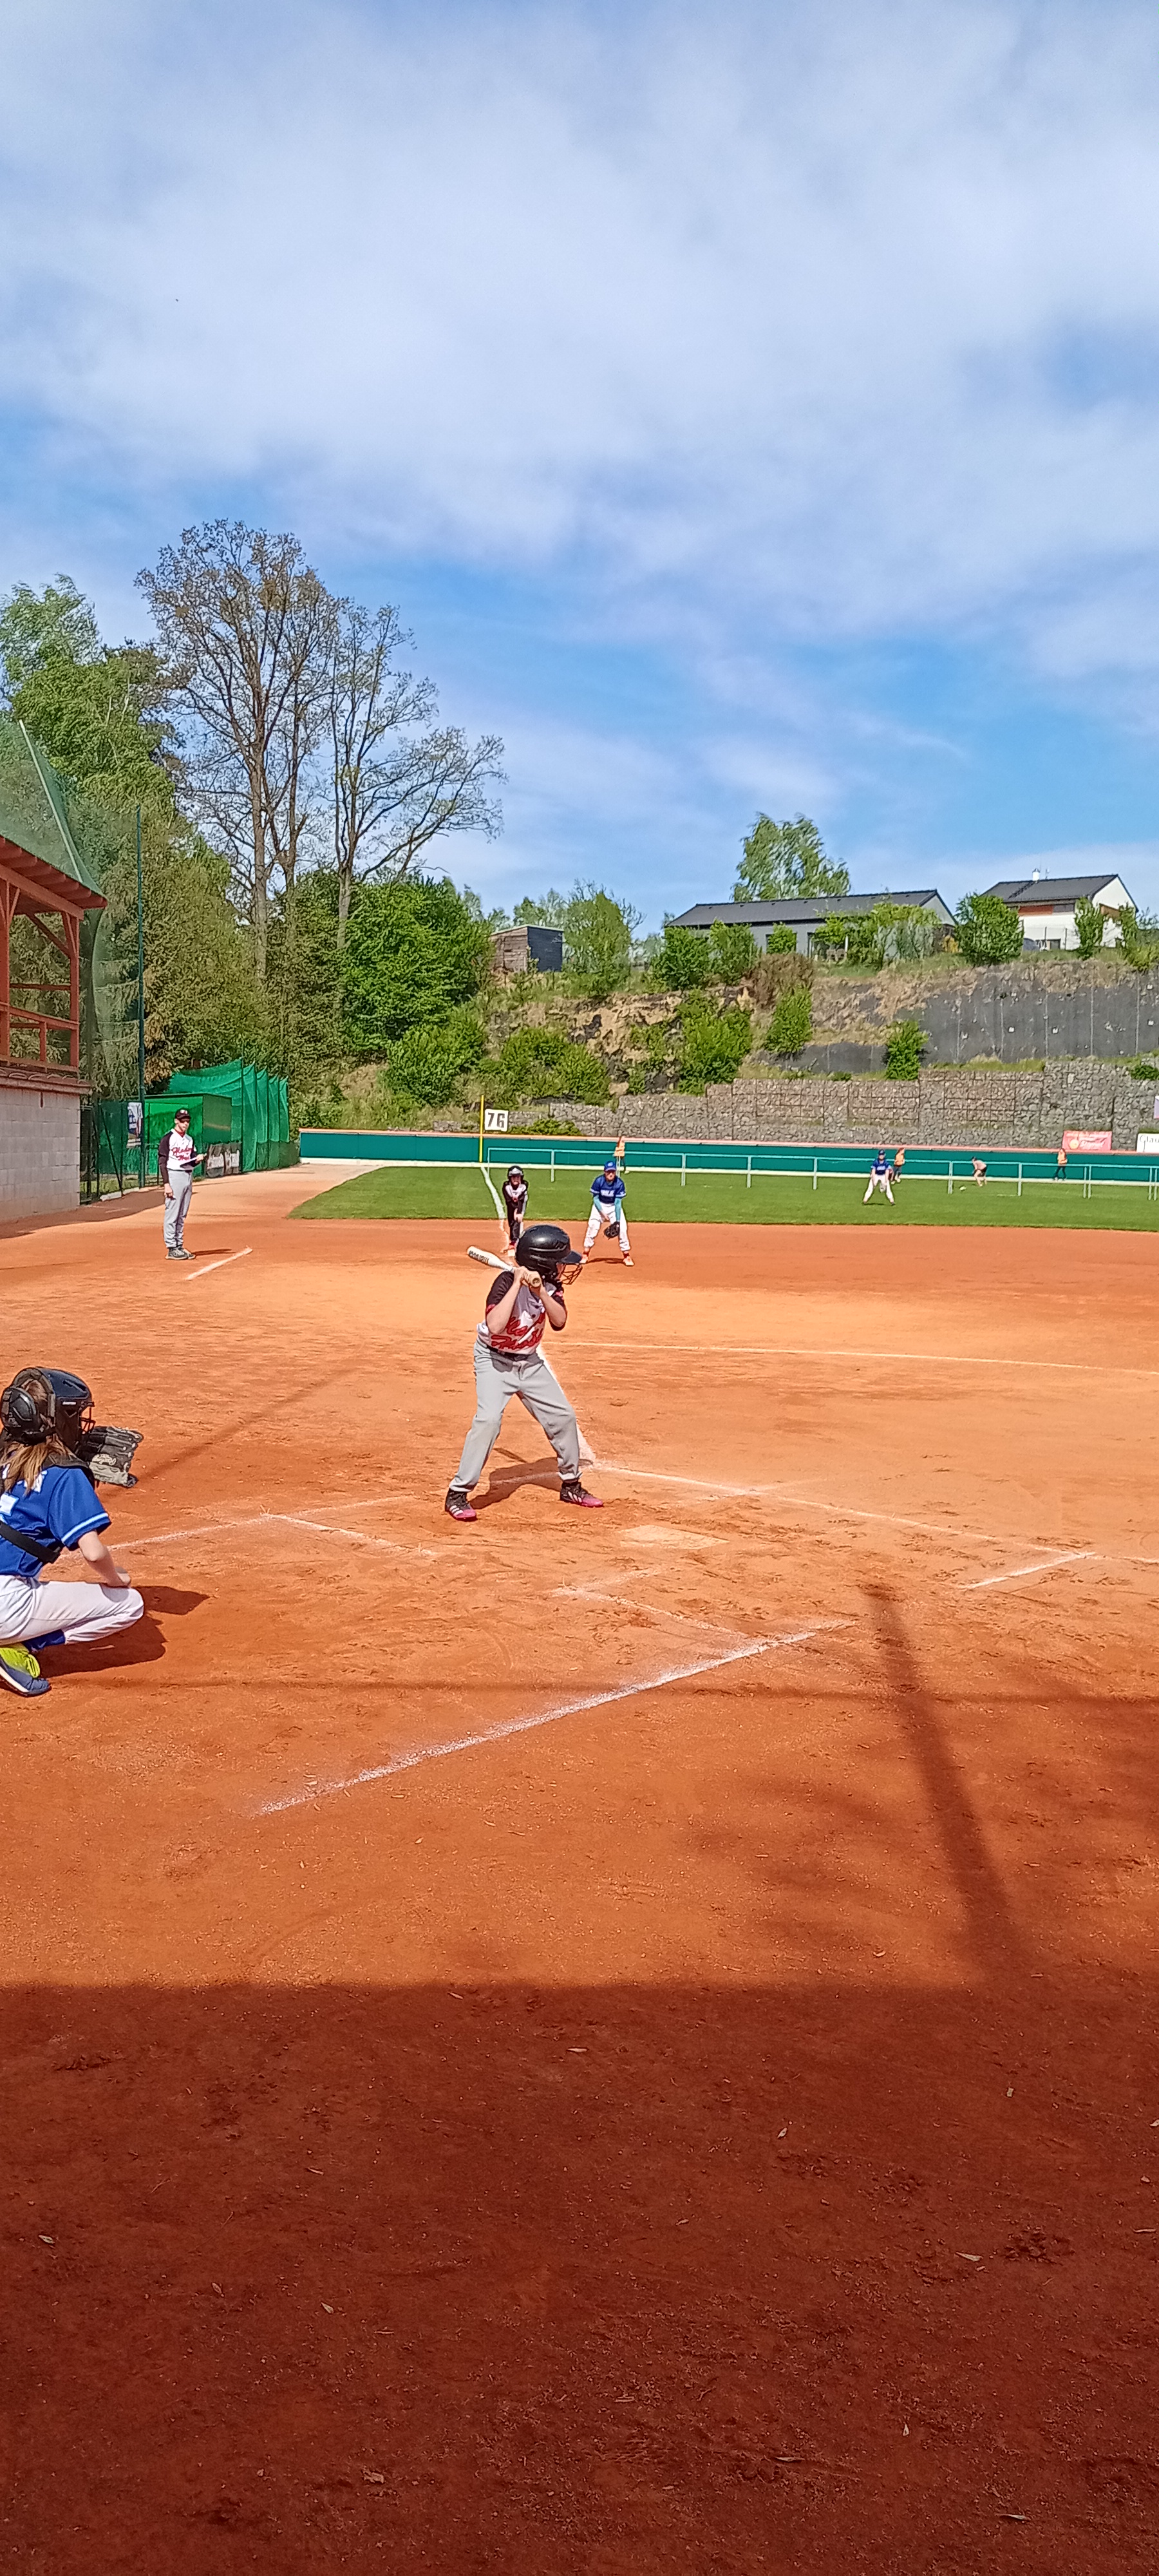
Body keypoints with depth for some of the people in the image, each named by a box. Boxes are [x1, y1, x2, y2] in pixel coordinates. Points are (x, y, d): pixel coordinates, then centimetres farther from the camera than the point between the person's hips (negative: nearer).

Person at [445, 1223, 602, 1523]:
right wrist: (518, 1283, -38)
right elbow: (495, 1326, -40)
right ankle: (458, 1494, -15)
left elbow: (559, 1322, -19)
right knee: (489, 1418, -25)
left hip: (530, 1362, 7)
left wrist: (540, 1291, -33)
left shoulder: (550, 1284, -6)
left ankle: (570, 1484, 27)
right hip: (494, 1360, -7)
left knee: (563, 1417, 7)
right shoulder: (506, 1281, -26)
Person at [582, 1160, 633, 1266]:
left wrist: (618, 1220, -25)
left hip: (614, 1206, 0)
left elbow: (618, 1202, -20)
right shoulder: (599, 1181, -23)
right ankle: (585, 1255, 1)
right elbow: (595, 1198, -13)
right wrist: (602, 1212, -23)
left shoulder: (619, 1183, -22)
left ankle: (627, 1256, 2)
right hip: (600, 1205, 0)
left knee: (622, 1228, -10)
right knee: (592, 1227, -10)